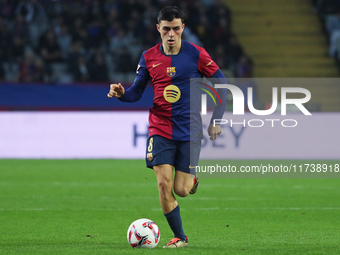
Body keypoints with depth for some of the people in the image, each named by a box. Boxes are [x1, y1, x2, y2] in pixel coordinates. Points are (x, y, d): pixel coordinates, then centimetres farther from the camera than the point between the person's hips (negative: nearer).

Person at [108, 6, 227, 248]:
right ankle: (180, 237, 5)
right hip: (160, 130, 2)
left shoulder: (196, 54, -6)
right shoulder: (149, 57, 1)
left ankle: (192, 181, 34)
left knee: (181, 190, -4)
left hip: (189, 131, -1)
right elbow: (136, 91, 7)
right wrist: (121, 93, -16)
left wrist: (216, 121, -2)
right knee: (164, 185, -11)